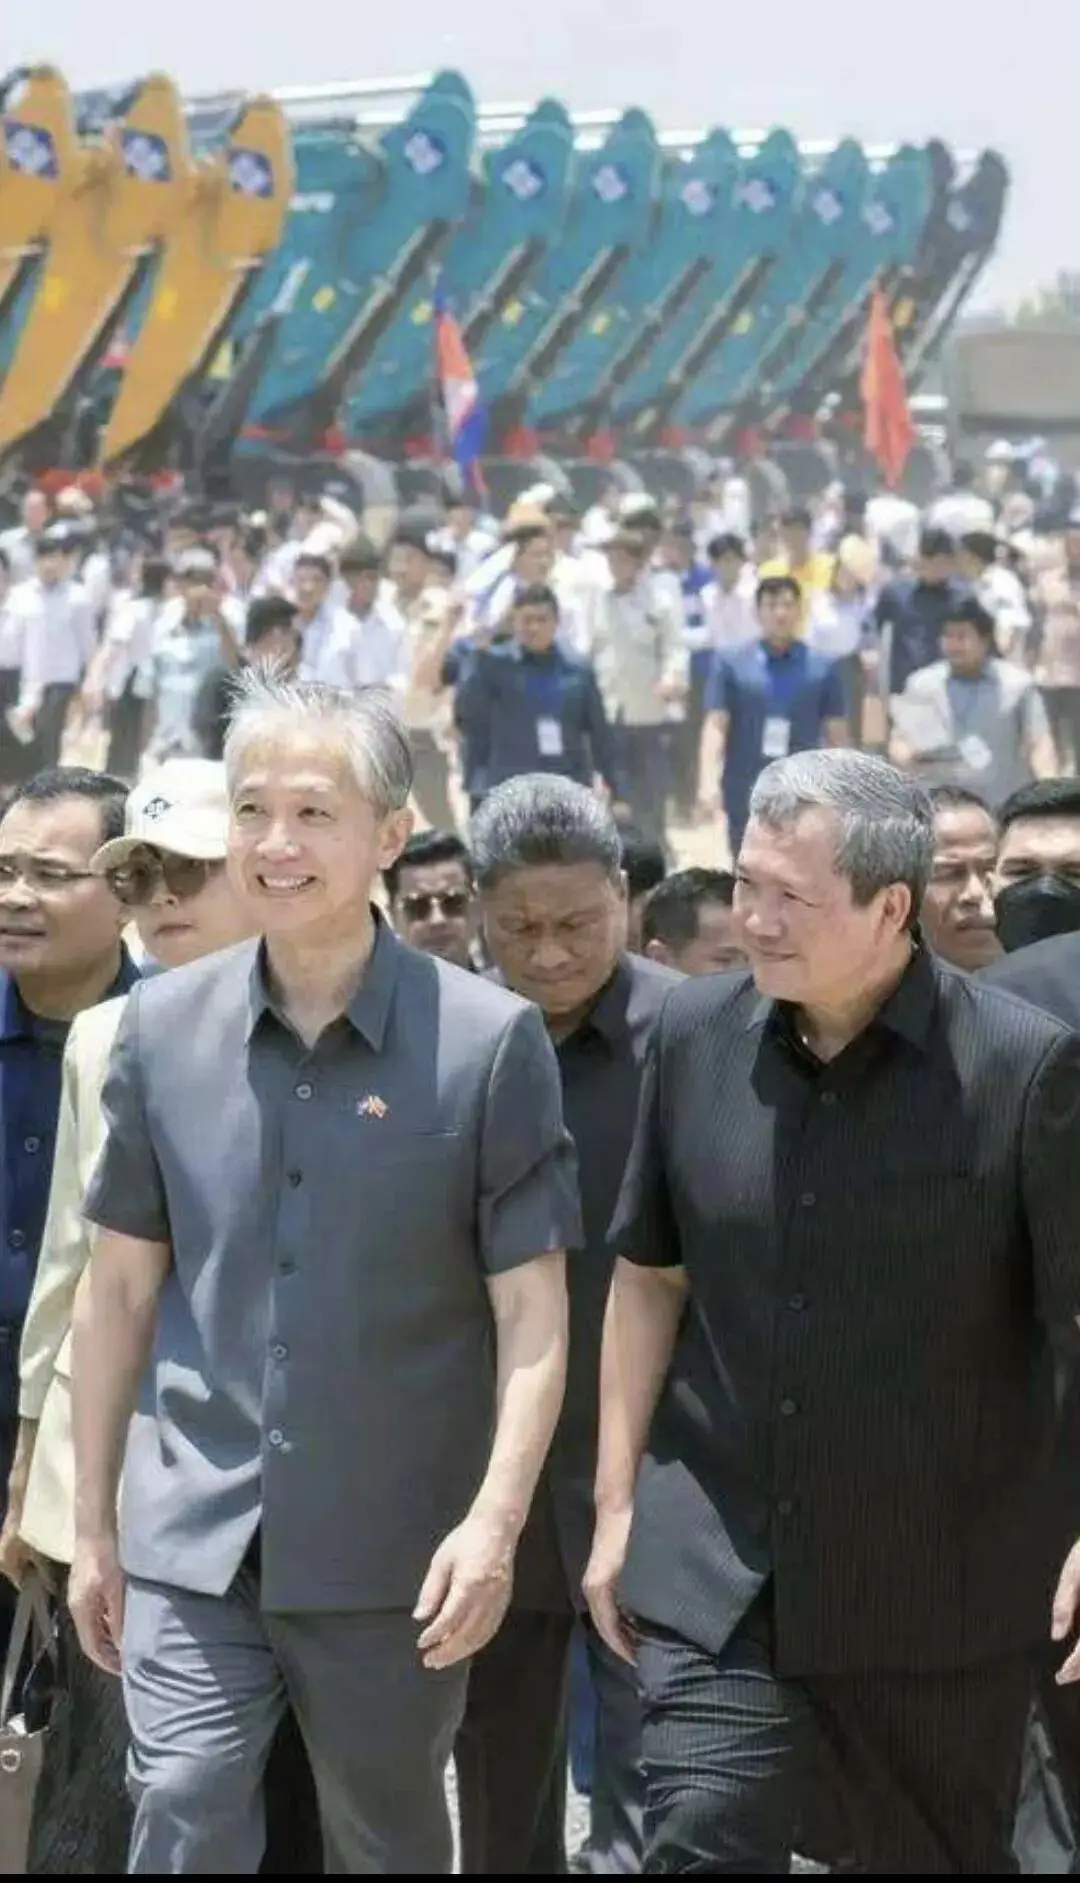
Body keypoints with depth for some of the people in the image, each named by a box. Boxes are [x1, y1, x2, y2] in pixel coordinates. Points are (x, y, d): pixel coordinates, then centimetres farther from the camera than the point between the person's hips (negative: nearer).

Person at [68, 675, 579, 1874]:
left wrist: (495, 1521, -16)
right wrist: (91, 1522, 10)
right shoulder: (162, 1028, 3)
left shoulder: (489, 1039, -7)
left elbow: (531, 1310, -6)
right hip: (192, 1544, 2)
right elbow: (120, 1289, 9)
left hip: (394, 1554, -1)